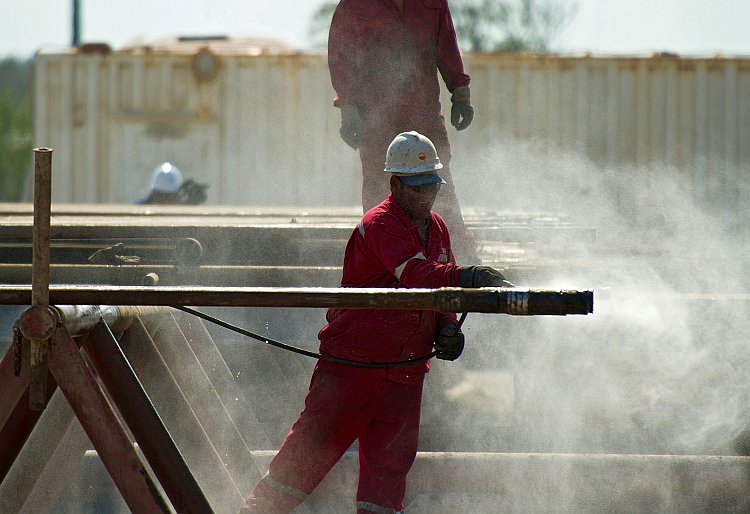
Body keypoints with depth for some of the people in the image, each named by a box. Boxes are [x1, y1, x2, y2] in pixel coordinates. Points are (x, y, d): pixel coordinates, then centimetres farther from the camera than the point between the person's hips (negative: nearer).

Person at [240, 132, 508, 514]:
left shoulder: (437, 228, 12)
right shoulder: (379, 225, -14)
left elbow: (443, 290, 22)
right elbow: (414, 273, -32)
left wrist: (446, 328, 1)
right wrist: (467, 277, -47)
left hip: (404, 374, 7)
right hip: (352, 363, -7)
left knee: (391, 462, 3)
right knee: (314, 443, -3)